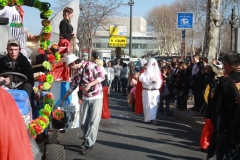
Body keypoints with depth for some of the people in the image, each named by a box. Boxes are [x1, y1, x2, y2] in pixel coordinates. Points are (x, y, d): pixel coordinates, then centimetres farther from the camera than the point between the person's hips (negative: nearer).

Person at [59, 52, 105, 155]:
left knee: (93, 122, -6)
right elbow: (72, 87, 14)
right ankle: (87, 139, 30)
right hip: (85, 99, 6)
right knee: (83, 122, 7)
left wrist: (90, 84, -25)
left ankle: (89, 145, -2)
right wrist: (63, 100, 16)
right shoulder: (77, 72, 7)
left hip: (96, 98, -6)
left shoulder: (90, 65, -11)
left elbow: (102, 76, -16)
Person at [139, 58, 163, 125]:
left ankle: (152, 118, -6)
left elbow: (160, 80, 10)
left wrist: (156, 81, -11)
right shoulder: (146, 71, 1)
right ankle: (148, 118, 15)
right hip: (147, 90, -2)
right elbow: (141, 78, -14)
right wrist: (150, 79, -19)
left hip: (155, 90, 2)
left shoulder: (157, 71, 11)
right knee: (148, 104, 3)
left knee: (154, 104, -6)